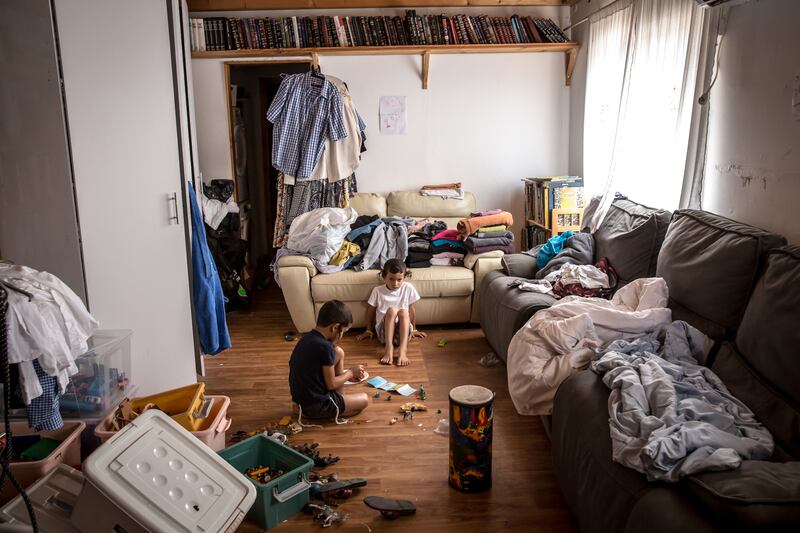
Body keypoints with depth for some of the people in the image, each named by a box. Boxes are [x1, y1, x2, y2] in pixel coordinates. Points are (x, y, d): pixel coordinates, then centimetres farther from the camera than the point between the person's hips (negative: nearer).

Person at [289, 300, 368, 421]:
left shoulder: (308, 338, 1)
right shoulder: (325, 347, -25)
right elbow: (331, 384, -16)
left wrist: (347, 374, 12)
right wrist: (351, 372, -1)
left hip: (301, 398, 8)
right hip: (316, 405, -8)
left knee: (338, 352, 13)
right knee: (364, 400, 10)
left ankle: (338, 400, 16)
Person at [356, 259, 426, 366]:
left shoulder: (408, 288, 2)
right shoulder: (377, 291, 0)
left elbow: (412, 309, 11)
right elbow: (371, 311, 11)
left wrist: (413, 330, 18)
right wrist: (368, 331, 19)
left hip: (402, 330, 1)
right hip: (384, 331, -1)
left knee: (403, 311, -31)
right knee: (392, 310, -30)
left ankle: (403, 350, -44)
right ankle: (389, 348, -40)